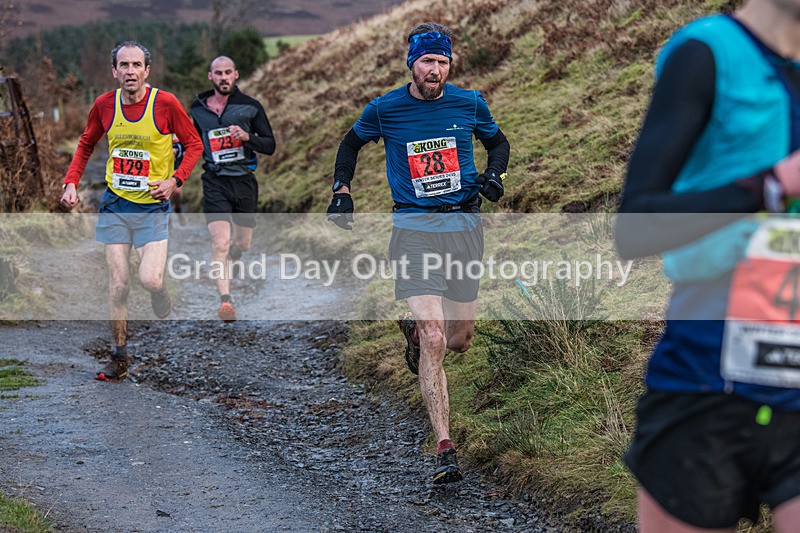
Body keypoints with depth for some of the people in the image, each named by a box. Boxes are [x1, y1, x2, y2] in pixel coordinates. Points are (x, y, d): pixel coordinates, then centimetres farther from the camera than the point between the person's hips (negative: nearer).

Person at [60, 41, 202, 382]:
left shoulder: (165, 103, -10)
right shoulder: (104, 105, -1)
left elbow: (194, 144, 1)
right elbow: (86, 144, 16)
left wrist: (174, 180, -13)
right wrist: (71, 182, 4)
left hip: (153, 205, -3)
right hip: (115, 205, 3)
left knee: (150, 280, -17)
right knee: (118, 284, 0)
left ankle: (166, 317, 19)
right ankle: (119, 359, 12)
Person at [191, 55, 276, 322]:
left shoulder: (250, 106, 0)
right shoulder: (199, 108, 6)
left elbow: (270, 146, 1)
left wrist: (247, 137, -18)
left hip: (244, 181, 1)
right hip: (215, 182, -1)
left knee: (243, 244, 13)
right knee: (220, 243, -17)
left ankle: (225, 262, 48)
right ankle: (225, 300, -23)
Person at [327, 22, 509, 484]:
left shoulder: (470, 104, 3)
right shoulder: (385, 110, -1)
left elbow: (497, 141, 20)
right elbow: (352, 143, 18)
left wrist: (495, 174, 0)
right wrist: (341, 189, 5)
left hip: (465, 224, 3)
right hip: (415, 228, -3)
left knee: (461, 339, 10)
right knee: (434, 340, -16)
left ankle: (415, 328, 47)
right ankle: (445, 450, -15)